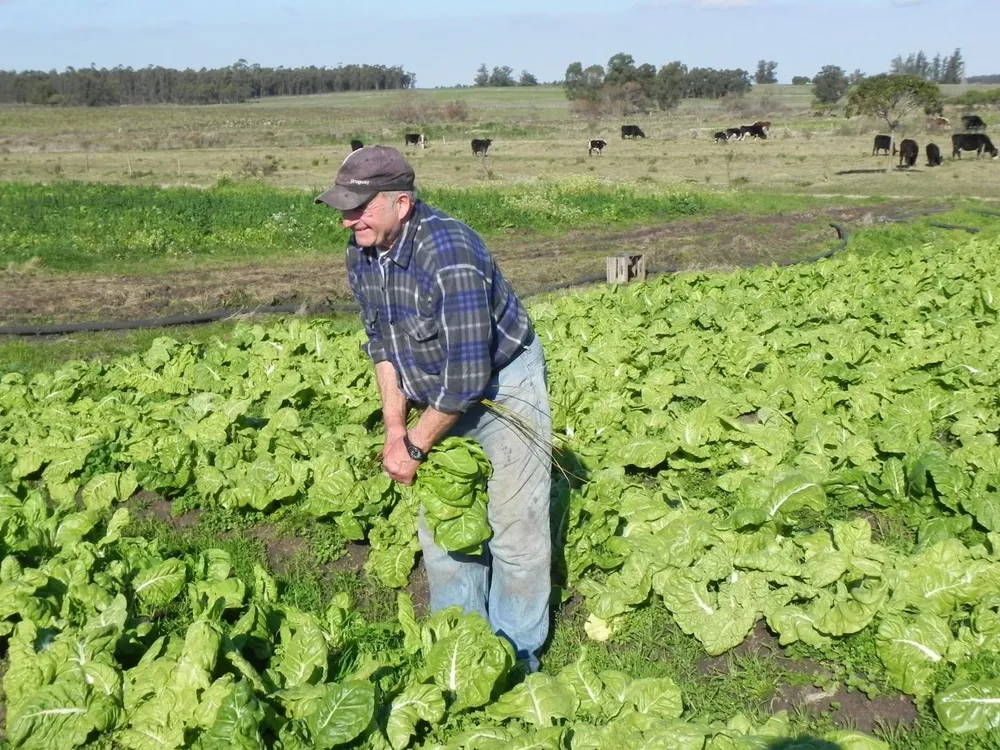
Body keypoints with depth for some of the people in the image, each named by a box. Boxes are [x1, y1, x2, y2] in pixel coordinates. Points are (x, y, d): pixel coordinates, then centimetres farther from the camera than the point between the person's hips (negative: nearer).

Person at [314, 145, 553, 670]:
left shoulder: (447, 253, -33)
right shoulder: (361, 254, -8)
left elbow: (469, 372, -32)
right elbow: (381, 341, 5)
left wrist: (415, 446, -21)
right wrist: (394, 428, -4)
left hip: (504, 385, -8)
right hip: (439, 393, 8)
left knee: (513, 527, -4)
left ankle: (517, 656, 15)